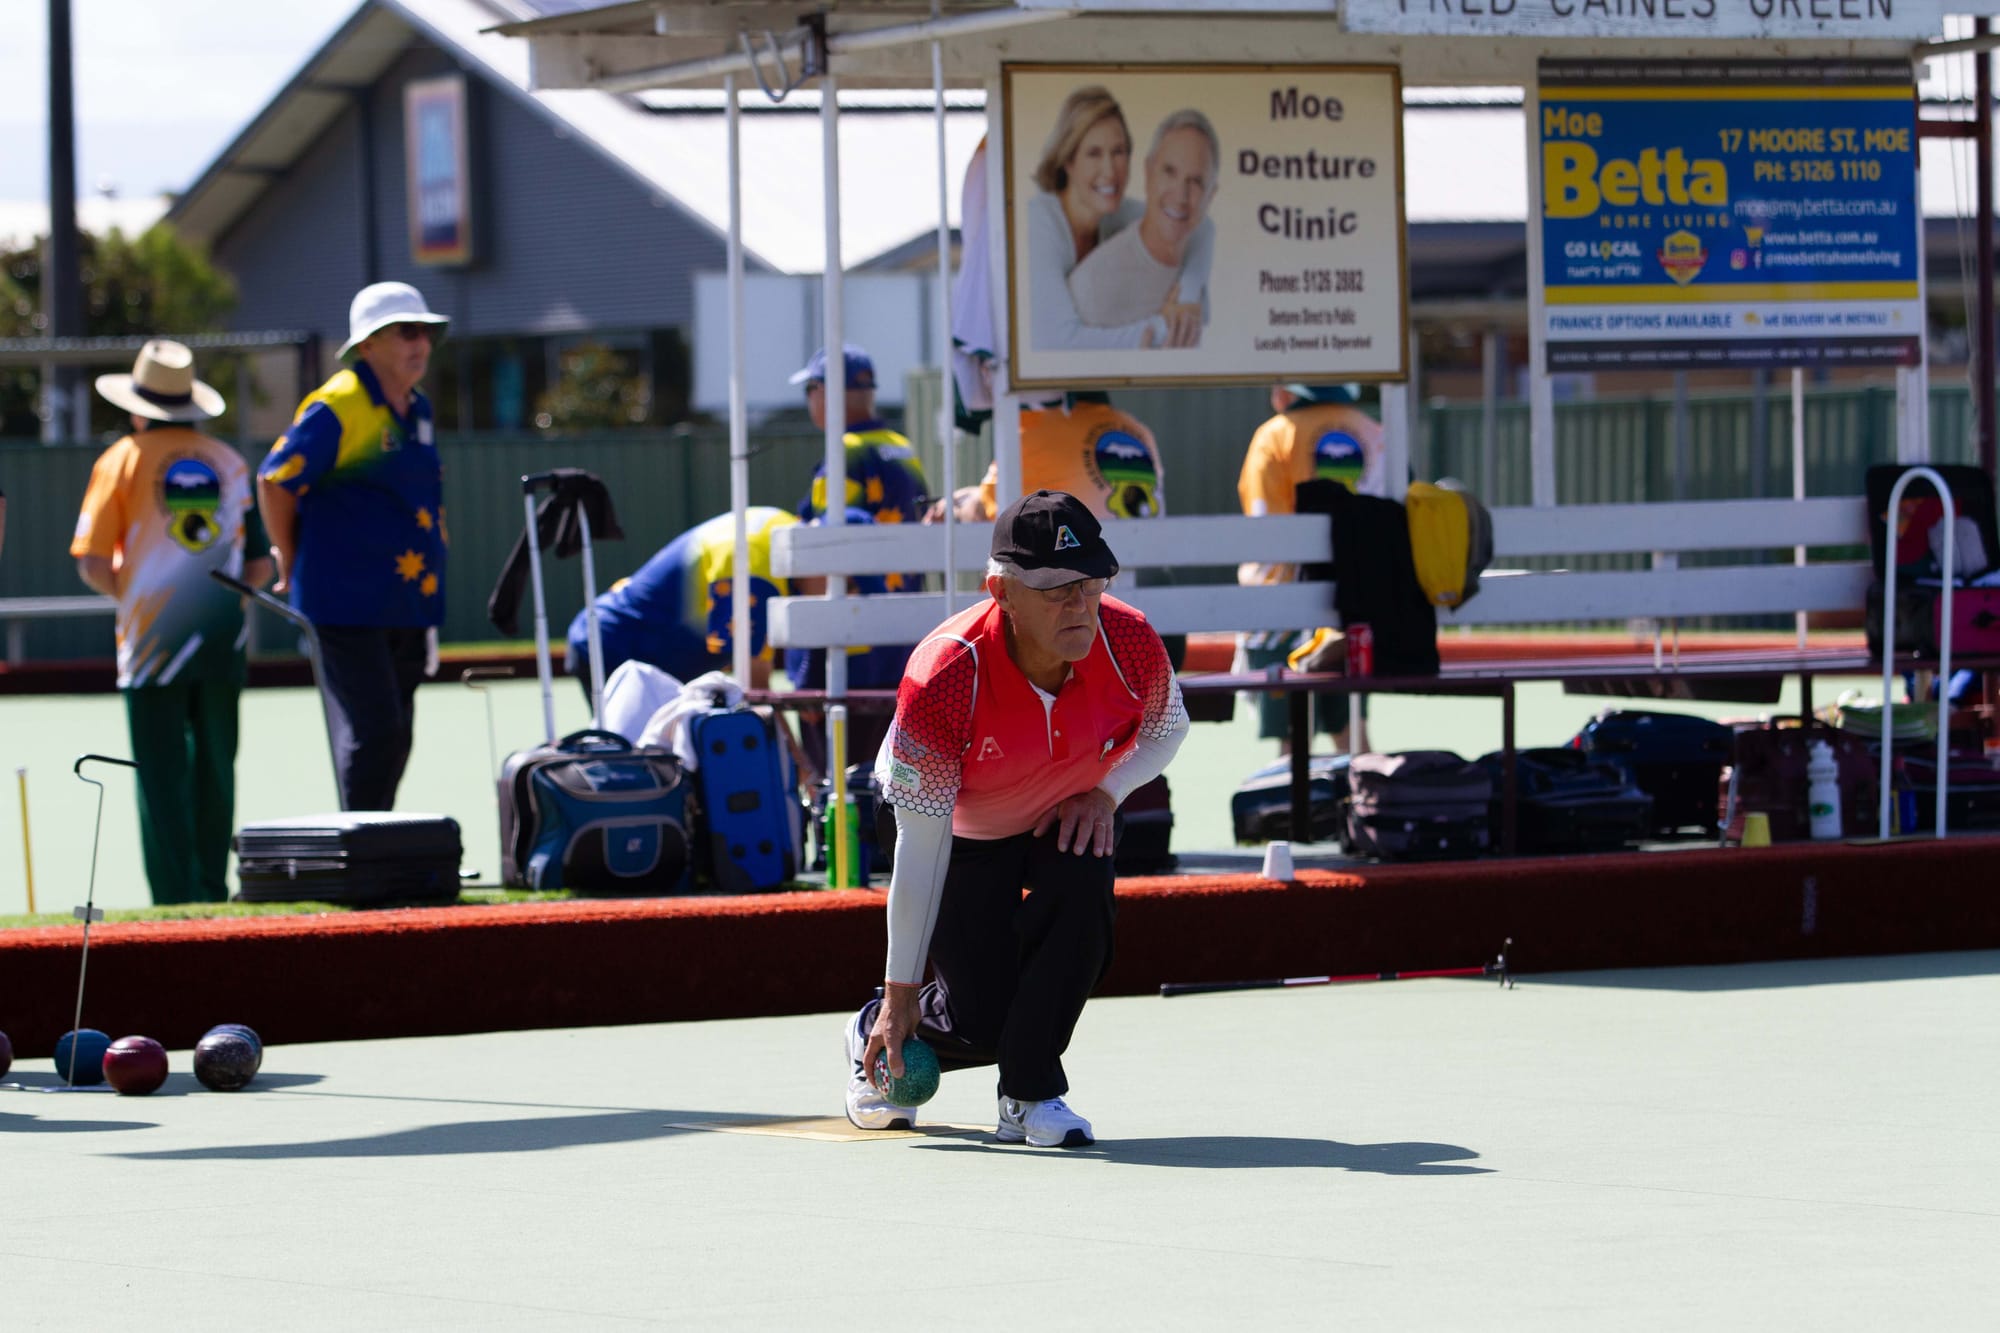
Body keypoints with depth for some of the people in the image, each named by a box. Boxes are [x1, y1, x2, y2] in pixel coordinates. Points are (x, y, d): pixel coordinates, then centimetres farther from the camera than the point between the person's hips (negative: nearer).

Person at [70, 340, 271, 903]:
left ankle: (177, 898, -8)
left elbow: (92, 564, -5)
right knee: (215, 770, 12)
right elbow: (260, 566, 7)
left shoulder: (123, 460, -2)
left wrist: (131, 592, 11)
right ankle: (212, 893, 16)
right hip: (222, 640, 3)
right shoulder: (229, 462, 8)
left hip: (154, 637, -3)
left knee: (162, 777, -2)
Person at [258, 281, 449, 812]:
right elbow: (275, 481, -11)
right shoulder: (337, 406, -11)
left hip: (406, 607, 8)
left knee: (394, 740, 10)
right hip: (348, 604, -8)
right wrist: (292, 567, -3)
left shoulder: (417, 410, 15)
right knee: (372, 732, -13)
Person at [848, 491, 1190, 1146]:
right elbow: (919, 851, -29)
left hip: (1068, 817, 3)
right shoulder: (944, 680, -37)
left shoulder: (1130, 643, -27)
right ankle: (876, 1038, 27)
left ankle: (1031, 1093, -11)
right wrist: (900, 991, -23)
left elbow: (1165, 728, 0)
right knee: (983, 1022, -9)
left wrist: (1104, 791, -19)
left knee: (1078, 892, -31)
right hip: (963, 830, -3)